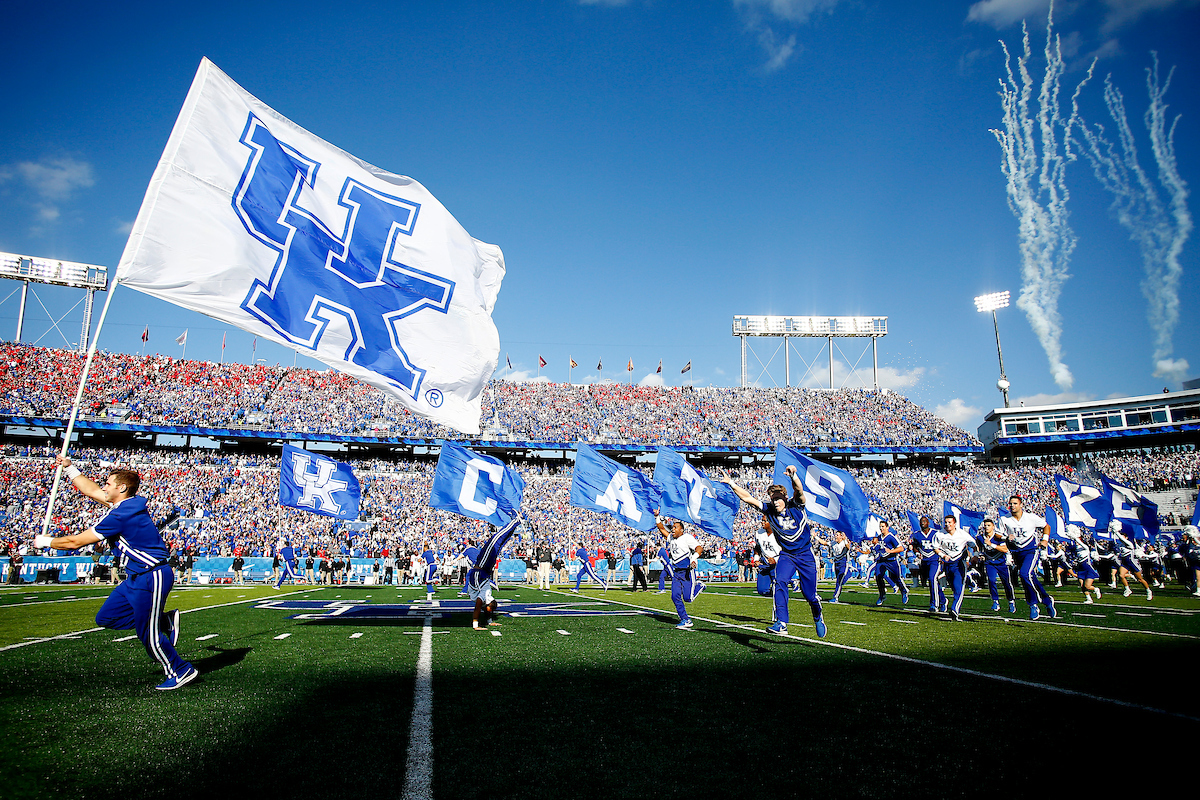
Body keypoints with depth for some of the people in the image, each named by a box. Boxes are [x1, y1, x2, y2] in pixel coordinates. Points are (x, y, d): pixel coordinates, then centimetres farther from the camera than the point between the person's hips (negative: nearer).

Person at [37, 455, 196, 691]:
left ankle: (181, 672, 14)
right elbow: (92, 491, 24)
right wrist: (70, 468, 24)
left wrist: (45, 542, 5)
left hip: (152, 578, -10)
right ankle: (165, 620, 16)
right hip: (137, 577, 10)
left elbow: (76, 542, -12)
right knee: (106, 618, 13)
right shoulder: (128, 503, 6)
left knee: (148, 636, -2)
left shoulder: (121, 516, -21)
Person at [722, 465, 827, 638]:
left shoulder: (795, 506, -13)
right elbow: (748, 498, -8)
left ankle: (818, 618, 36)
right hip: (786, 554, 2)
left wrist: (793, 476, -54)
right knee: (780, 583, -24)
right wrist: (731, 483, -18)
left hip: (805, 554, -2)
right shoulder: (768, 509, -6)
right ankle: (781, 623, -24)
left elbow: (799, 491, -33)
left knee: (810, 594, 4)